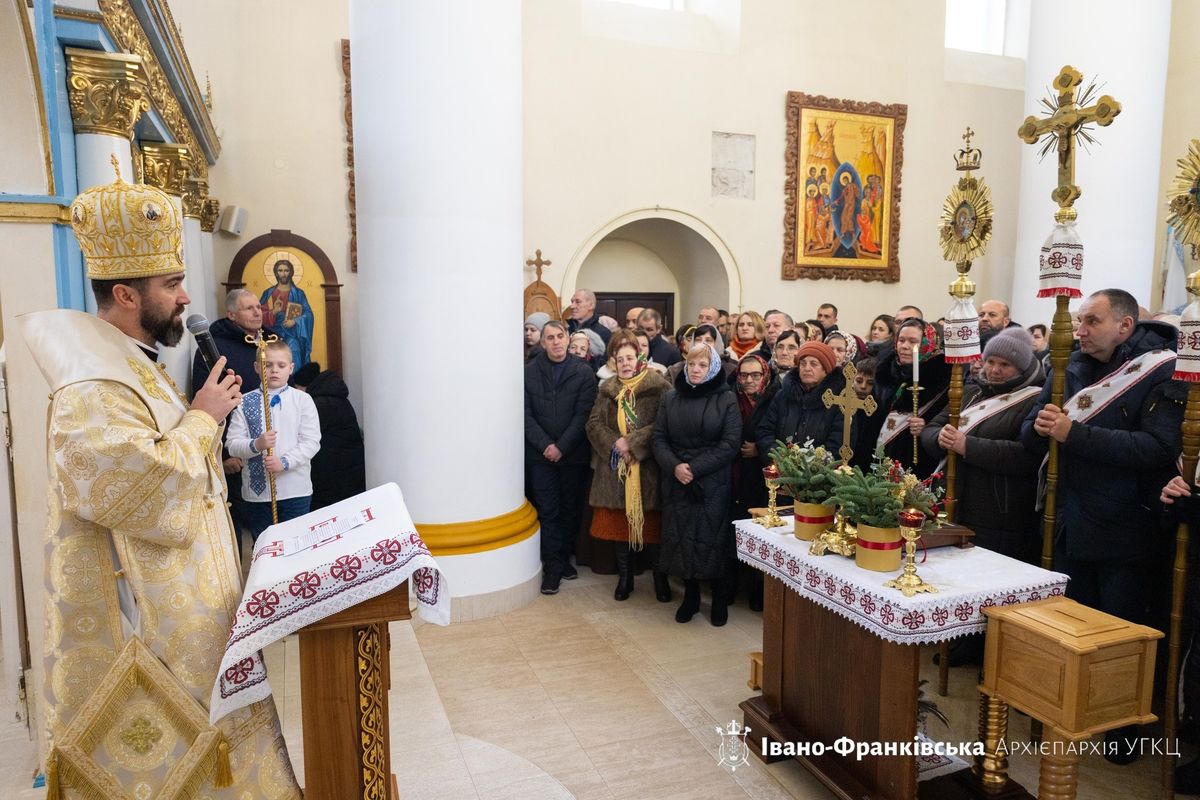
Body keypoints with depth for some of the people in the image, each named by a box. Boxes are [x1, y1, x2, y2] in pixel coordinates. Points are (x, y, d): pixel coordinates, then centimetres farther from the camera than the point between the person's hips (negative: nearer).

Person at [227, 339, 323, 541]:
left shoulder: (302, 399, 0)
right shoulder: (245, 402, 2)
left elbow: (311, 442, -6)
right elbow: (232, 444, -2)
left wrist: (285, 462, -18)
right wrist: (256, 445, -21)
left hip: (296, 489, -1)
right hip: (257, 491, 1)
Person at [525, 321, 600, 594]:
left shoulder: (584, 372, -1)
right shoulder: (530, 372, 3)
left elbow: (583, 414, -6)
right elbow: (527, 413, -1)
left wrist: (562, 447, -12)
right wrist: (545, 445, -11)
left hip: (573, 455, 0)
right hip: (541, 454, 0)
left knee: (571, 509, 9)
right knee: (547, 510, 2)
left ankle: (564, 558, 24)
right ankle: (552, 566, 8)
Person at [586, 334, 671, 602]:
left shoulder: (658, 386, -6)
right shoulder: (608, 389, 9)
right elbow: (594, 424, 5)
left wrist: (632, 443, -17)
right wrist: (614, 444, -11)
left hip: (649, 468, -4)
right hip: (616, 468, 4)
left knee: (652, 522, 2)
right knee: (619, 521, 10)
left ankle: (660, 578, 19)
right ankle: (624, 577, 25)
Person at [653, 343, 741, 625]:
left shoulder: (726, 399, -2)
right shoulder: (671, 397, 7)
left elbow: (731, 443, -8)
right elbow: (659, 438, 5)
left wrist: (695, 468, -15)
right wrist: (674, 466, -13)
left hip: (714, 483, -3)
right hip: (676, 483, 3)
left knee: (713, 537, 2)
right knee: (681, 537, 5)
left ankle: (719, 599, 19)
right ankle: (690, 595, 22)